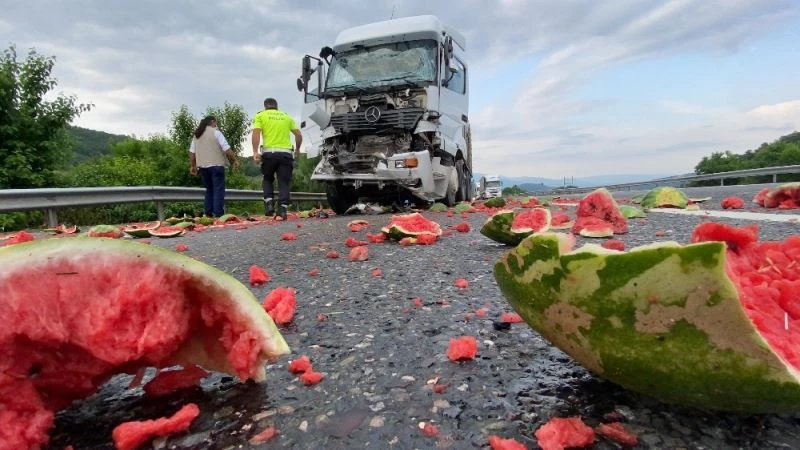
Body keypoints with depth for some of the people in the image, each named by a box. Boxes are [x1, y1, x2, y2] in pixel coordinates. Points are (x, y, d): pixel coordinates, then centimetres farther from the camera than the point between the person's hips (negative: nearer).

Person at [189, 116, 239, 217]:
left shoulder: (197, 135, 16)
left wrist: (192, 166, 18)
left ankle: (209, 213, 12)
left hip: (202, 166, 6)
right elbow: (227, 149, -10)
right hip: (216, 165, -6)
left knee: (209, 189, 15)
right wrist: (235, 160, -5)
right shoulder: (216, 132, -3)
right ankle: (218, 213, -12)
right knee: (219, 189, -5)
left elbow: (192, 152, 14)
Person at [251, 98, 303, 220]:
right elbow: (298, 135, 12)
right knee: (284, 182, 3)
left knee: (267, 180, 18)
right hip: (286, 153, 1)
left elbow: (256, 133, -6)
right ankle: (282, 209, -8)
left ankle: (269, 203, 1)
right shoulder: (286, 116, 18)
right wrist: (297, 150, 24)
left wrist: (255, 152, -12)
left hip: (269, 152, -1)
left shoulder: (260, 116, 10)